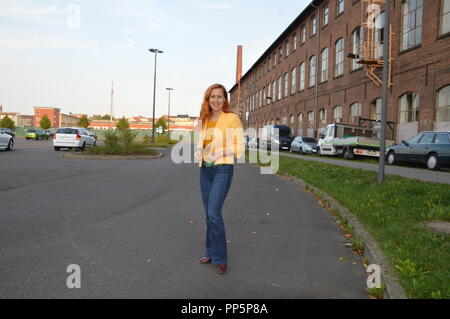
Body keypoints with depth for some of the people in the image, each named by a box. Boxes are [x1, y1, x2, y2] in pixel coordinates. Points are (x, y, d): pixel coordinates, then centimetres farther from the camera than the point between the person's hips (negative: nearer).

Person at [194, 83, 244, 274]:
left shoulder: (232, 118, -5)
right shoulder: (203, 120, 12)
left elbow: (240, 146, -7)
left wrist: (222, 152, -21)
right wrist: (198, 154, 0)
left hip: (223, 169, -6)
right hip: (205, 169, 6)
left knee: (214, 213, -13)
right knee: (209, 214, 11)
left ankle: (220, 258, 0)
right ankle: (211, 253, 25)